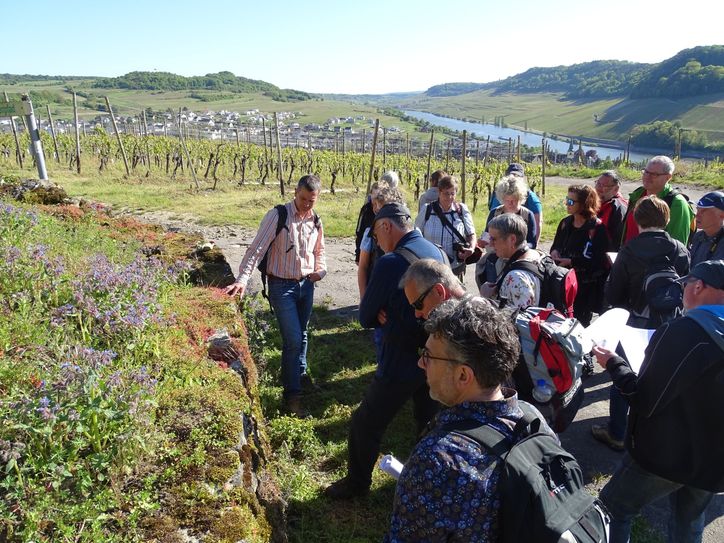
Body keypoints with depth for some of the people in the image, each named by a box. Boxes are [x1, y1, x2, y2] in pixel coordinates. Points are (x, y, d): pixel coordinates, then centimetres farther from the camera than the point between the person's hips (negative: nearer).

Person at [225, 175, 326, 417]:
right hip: (282, 286, -5)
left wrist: (321, 270, 0)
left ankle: (300, 373, 43)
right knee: (293, 339, -7)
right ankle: (292, 395, 6)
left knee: (301, 334, 20)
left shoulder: (315, 221, 3)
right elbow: (257, 248, -19)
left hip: (306, 284, 6)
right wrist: (242, 279, -27)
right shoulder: (277, 216, -15)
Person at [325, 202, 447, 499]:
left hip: (402, 363, -7)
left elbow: (366, 318, -14)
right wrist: (392, 316, -5)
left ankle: (357, 483, 29)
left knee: (365, 424, 12)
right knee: (429, 422, 25)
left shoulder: (390, 262, -22)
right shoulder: (438, 253, 2)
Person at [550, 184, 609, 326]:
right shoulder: (565, 223, 9)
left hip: (585, 285, -5)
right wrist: (554, 252, -4)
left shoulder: (597, 228, -12)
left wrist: (570, 261, -20)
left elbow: (597, 260, -16)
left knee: (580, 320, 1)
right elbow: (555, 246, 20)